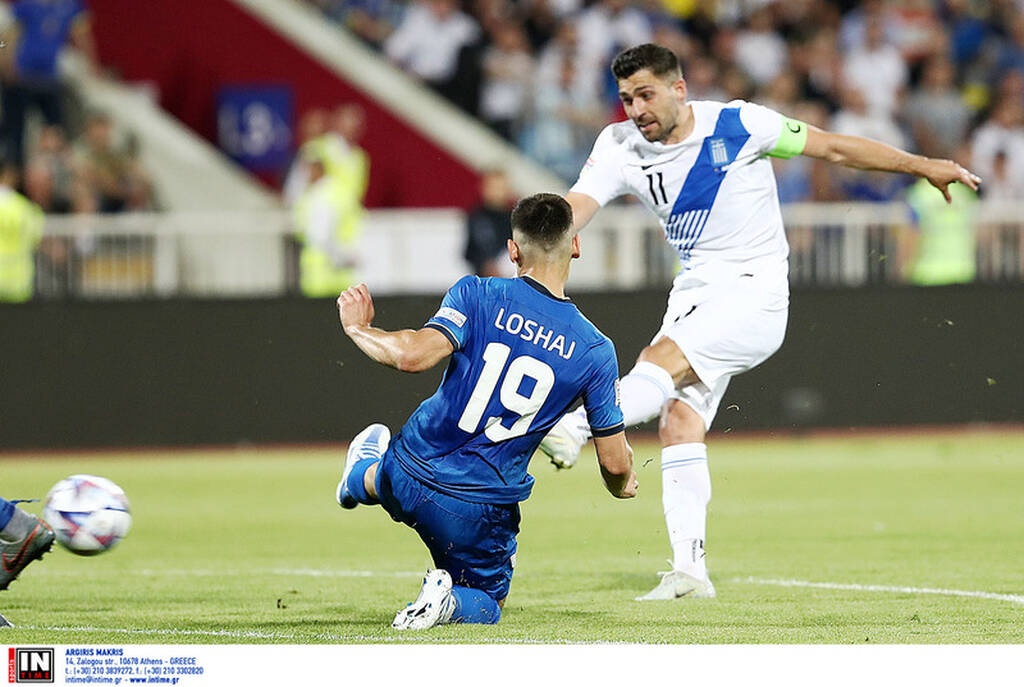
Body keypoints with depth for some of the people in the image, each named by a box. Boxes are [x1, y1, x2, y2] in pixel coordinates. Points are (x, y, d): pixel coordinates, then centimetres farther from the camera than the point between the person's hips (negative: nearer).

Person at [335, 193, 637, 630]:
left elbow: (415, 355, -24)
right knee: (487, 604, 18)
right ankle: (451, 601, -10)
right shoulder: (595, 352, -6)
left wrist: (357, 328, -5)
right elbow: (615, 462, -2)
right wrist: (622, 486, 23)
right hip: (482, 510, -1)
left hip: (408, 476, 1)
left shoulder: (479, 296, -11)